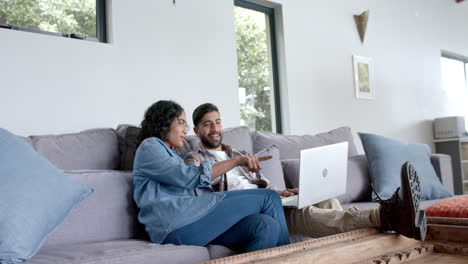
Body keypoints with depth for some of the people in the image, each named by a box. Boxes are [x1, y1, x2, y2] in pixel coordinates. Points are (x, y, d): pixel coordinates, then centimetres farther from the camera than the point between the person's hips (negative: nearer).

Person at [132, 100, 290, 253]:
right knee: (268, 198, -7)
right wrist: (237, 161, -8)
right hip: (178, 223, -8)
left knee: (266, 225, -18)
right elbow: (190, 178, -9)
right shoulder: (149, 146, 8)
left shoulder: (170, 154, 34)